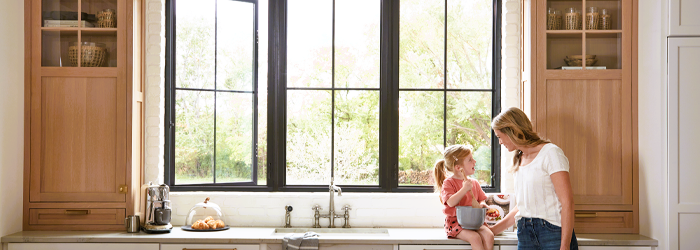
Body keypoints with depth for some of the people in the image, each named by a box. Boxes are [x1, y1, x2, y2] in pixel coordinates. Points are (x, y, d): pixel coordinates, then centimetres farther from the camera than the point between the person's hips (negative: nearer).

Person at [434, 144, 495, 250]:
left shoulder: (474, 183, 12)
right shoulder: (448, 183, -7)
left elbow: (481, 199, 19)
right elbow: (451, 202, -20)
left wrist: (482, 204, -5)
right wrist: (464, 189, -27)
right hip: (455, 222, -5)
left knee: (489, 236, -21)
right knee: (475, 237, -29)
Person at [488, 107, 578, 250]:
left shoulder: (551, 153, -7)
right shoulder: (519, 160, 15)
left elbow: (567, 202, -13)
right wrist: (493, 230, 19)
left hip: (553, 232, -6)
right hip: (525, 233, 6)